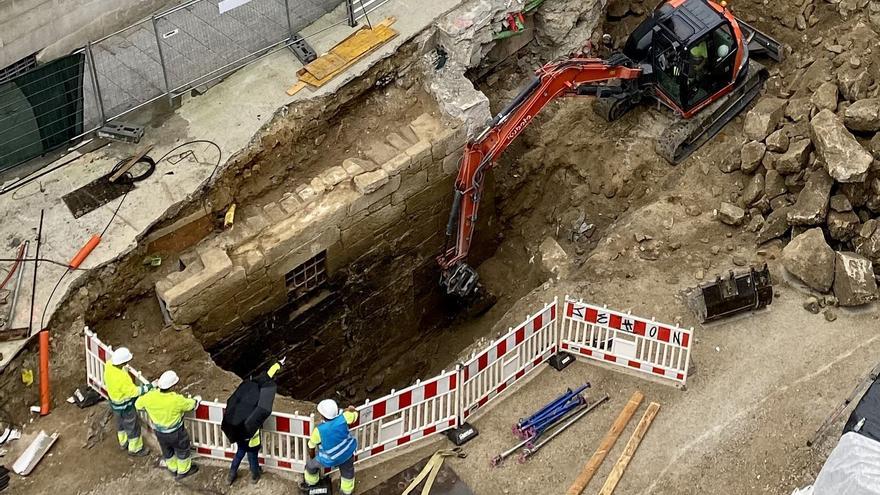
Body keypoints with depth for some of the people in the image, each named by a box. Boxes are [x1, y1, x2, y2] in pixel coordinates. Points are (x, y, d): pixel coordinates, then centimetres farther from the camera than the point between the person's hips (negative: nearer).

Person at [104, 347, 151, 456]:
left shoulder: (108, 365, -19)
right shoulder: (122, 377, -42)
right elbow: (133, 391, -29)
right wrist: (145, 388, -20)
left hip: (114, 402, 8)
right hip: (126, 406, -8)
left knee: (120, 423, 30)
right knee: (133, 426, 15)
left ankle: (123, 442, 52)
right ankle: (135, 449, 34)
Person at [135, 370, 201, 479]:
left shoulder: (149, 397, -26)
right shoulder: (177, 400, -35)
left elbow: (138, 405, -3)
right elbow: (192, 404, -15)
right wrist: (197, 399, 9)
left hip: (159, 432, 4)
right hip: (176, 433, -4)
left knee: (167, 451, 31)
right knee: (182, 450, 25)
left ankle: (173, 469, 54)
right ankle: (183, 471, 47)